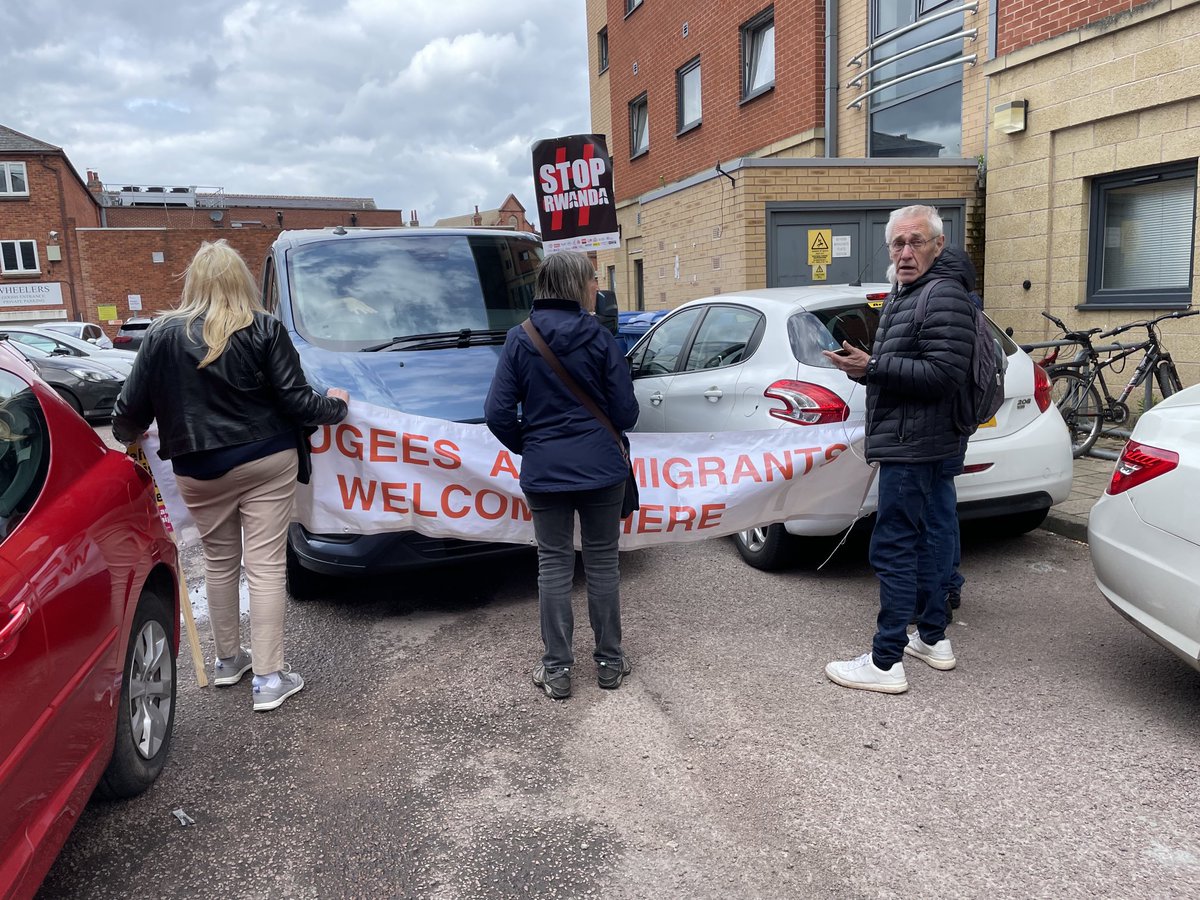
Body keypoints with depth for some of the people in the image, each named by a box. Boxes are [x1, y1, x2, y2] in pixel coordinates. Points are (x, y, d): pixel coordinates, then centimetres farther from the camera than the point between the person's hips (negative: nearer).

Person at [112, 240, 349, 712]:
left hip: (199, 471, 2)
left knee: (219, 561, 19)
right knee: (266, 566, 1)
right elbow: (294, 400, -7)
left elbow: (133, 404, 4)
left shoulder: (162, 334, -1)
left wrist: (124, 433, 26)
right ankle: (269, 677, 3)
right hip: (266, 462, -2)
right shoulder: (265, 329, -6)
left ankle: (227, 659, 32)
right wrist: (334, 406, 13)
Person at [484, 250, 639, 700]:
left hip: (544, 471, 1)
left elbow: (497, 413, -6)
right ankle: (609, 661, 24)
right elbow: (626, 413, -5)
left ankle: (556, 670, 16)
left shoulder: (519, 340, -4)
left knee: (554, 565, 9)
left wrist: (527, 445, 11)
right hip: (601, 468, -1)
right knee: (602, 562, 12)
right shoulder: (599, 339, -8)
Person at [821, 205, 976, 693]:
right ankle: (933, 638, 29)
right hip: (927, 446, 11)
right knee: (929, 539, 16)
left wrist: (873, 367, -22)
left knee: (894, 549, -8)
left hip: (913, 447, -11)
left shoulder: (944, 297, -14)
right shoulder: (902, 296, 19)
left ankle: (886, 661, -2)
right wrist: (864, 364, 11)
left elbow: (943, 374, -23)